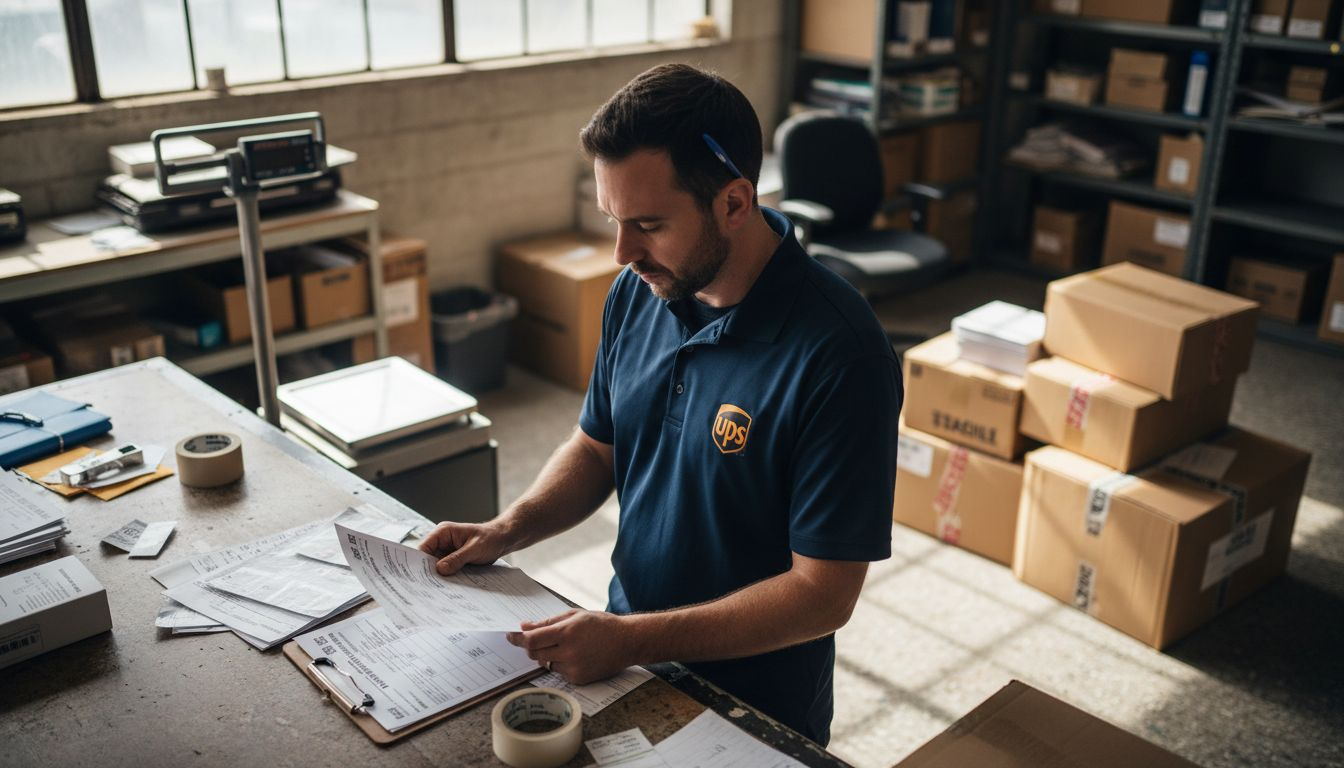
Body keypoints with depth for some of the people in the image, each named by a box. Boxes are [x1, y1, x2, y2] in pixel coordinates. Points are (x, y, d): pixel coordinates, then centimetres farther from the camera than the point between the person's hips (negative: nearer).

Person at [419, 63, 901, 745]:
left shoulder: (836, 351, -28)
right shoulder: (638, 291, -7)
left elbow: (823, 593, -24)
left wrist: (633, 640, -27)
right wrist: (506, 530, -7)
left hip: (758, 708, -6)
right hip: (626, 654, 6)